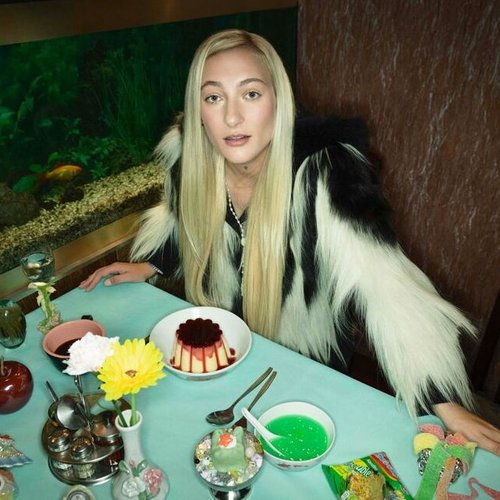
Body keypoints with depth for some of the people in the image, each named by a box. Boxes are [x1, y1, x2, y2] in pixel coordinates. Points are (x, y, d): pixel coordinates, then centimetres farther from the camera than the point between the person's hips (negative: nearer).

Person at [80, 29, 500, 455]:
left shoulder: (324, 173, -31)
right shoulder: (186, 153, -16)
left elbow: (387, 290, -34)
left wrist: (447, 407, -36)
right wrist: (147, 265, -3)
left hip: (307, 364, -4)